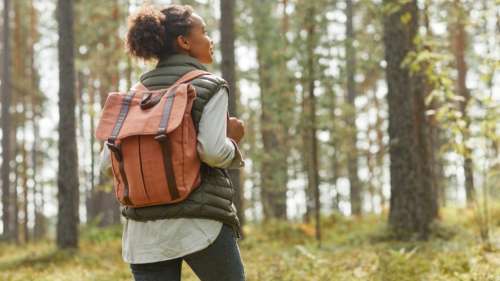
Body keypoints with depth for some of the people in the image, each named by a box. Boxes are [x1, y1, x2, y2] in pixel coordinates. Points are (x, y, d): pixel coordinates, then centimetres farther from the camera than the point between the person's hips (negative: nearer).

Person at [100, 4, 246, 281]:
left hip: (144, 228, 5)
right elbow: (213, 152, -17)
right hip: (200, 222, -5)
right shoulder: (210, 86, -4)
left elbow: (110, 157, 7)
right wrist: (233, 139, 3)